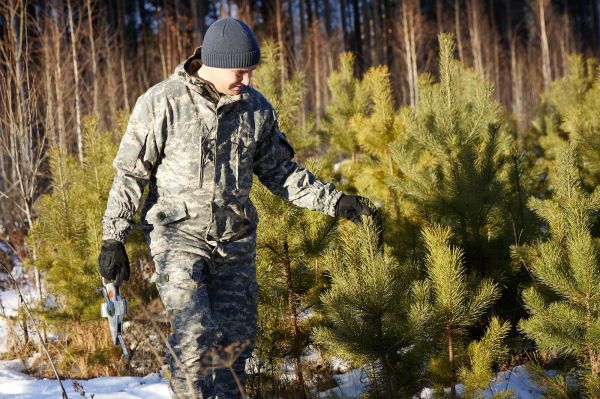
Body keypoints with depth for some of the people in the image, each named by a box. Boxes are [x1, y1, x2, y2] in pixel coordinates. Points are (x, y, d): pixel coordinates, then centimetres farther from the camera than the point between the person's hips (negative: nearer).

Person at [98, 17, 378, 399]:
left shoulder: (257, 108, 4)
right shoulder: (162, 103, -8)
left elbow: (280, 171, 13)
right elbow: (130, 174, -4)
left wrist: (335, 202, 4)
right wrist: (113, 239, -8)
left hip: (235, 239, 4)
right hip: (179, 235, -4)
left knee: (236, 338, 4)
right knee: (195, 334, -18)